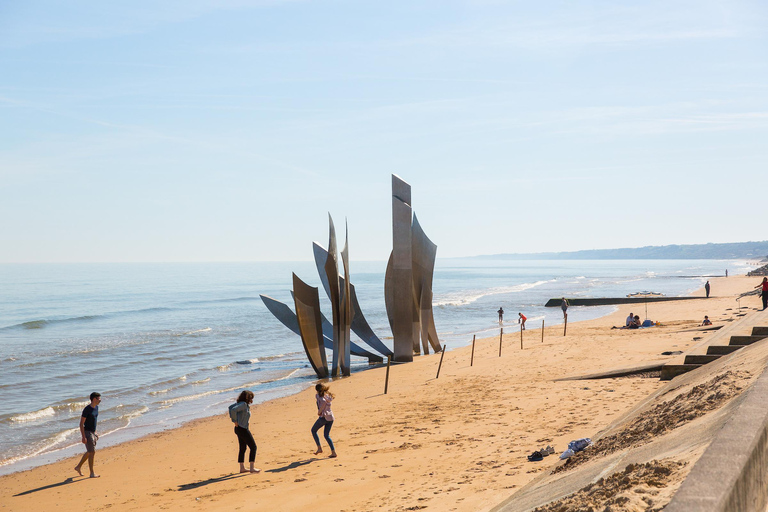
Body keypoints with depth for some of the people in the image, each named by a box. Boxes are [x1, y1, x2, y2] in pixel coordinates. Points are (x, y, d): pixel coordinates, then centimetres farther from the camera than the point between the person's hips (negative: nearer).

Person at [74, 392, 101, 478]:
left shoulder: (96, 407, 8)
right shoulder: (87, 409, -20)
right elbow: (81, 423, -19)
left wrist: (95, 432, 20)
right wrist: (83, 437, -23)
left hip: (92, 432, 9)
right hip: (87, 432, -9)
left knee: (89, 452, 17)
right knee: (92, 452, -7)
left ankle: (78, 467, 31)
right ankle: (92, 473, 0)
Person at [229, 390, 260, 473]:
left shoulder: (240, 403, 7)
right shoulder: (244, 404, -20)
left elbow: (230, 407, 17)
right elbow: (233, 410, -32)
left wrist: (233, 419, 11)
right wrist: (235, 421, -19)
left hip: (239, 429, 10)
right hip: (242, 429, -10)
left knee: (242, 448, 17)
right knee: (253, 447, -3)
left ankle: (242, 468, 23)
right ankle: (252, 468, -3)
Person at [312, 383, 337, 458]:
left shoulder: (318, 396, -10)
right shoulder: (328, 395, 12)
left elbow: (323, 402, -28)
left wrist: (319, 412, -17)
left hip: (323, 417, -7)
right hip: (331, 417, 7)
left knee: (313, 430, 18)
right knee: (326, 435, 16)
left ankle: (319, 448, 10)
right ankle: (333, 452, 5)